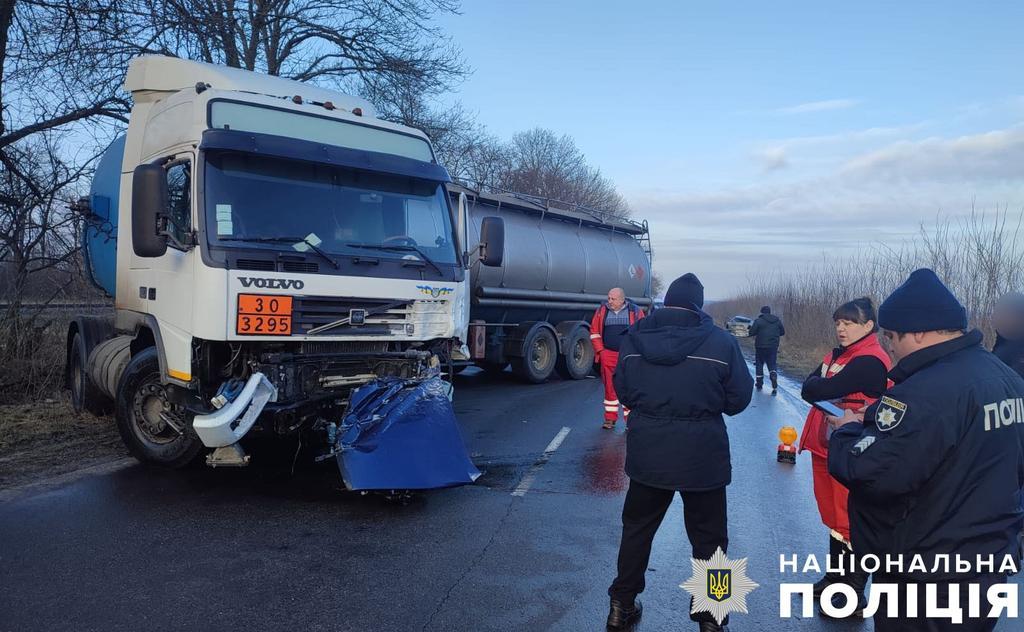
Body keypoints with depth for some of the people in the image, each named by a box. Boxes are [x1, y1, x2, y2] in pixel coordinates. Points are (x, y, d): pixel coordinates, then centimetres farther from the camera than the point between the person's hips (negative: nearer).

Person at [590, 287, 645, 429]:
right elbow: (594, 332, 10)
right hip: (608, 355, 2)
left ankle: (630, 420, 8)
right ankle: (610, 419, 16)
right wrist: (600, 350, 2)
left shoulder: (635, 311, 1)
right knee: (609, 388, 6)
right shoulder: (602, 310, 6)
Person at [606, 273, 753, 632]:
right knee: (708, 538, 14)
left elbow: (623, 391, 3)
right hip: (702, 456, -2)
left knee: (637, 528, 19)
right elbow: (738, 399, -5)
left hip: (647, 451, 2)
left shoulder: (635, 337, -4)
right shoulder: (721, 342, -10)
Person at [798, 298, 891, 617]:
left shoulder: (870, 361, -16)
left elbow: (824, 389, -24)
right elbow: (807, 388, 5)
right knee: (833, 518, 19)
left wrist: (819, 386, -6)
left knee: (850, 522, 2)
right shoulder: (835, 355, 13)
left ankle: (855, 594, 14)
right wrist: (826, 387, -12)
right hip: (825, 447, 9)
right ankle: (835, 578, 34)